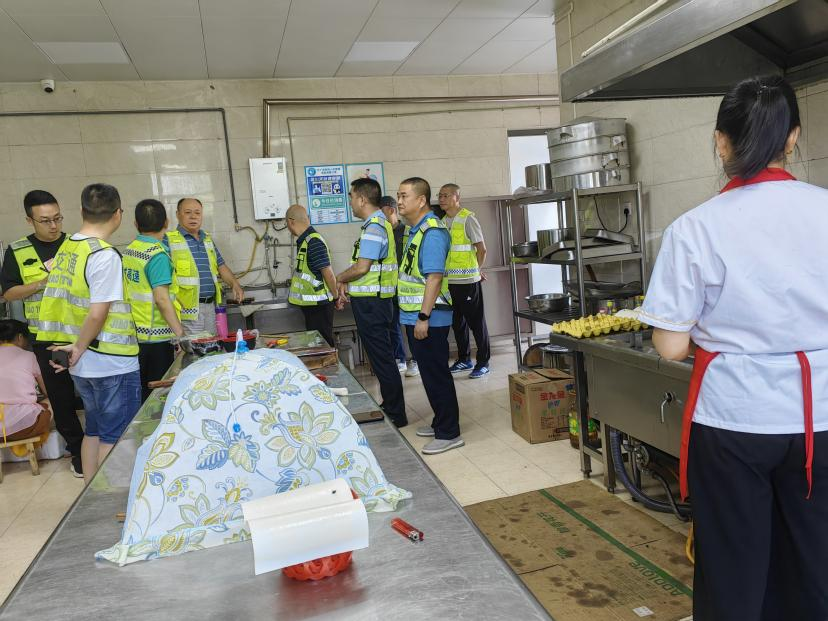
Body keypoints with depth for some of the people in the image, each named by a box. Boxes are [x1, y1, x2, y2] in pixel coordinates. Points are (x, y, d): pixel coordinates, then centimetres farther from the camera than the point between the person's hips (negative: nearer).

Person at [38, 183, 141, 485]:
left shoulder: (66, 248, 7)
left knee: (94, 430, 19)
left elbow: (67, 302, 11)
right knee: (115, 437, 3)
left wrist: (73, 346, 12)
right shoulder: (105, 255, -18)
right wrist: (79, 348, -8)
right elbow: (97, 314, -21)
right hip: (111, 362, -8)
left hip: (83, 365, 8)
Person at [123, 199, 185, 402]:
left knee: (141, 392, 16)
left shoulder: (128, 251, 8)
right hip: (155, 337, -8)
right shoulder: (158, 255, -16)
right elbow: (162, 299, -21)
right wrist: (180, 332, -17)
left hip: (134, 333, 8)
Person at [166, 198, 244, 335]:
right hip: (187, 308, -6)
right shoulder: (169, 240, -3)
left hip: (211, 306, 6)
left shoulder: (207, 239, 18)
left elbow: (221, 266, 22)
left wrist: (235, 284, 5)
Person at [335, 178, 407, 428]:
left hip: (371, 303, -10)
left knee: (382, 358, -3)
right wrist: (347, 285, 9)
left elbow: (362, 268, -21)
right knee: (381, 357, 17)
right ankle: (390, 406, 28)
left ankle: (396, 415, 7)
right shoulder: (379, 223, 16)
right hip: (372, 300, 10)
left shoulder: (374, 227, -17)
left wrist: (340, 279, -3)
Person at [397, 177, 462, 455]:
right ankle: (441, 423, 30)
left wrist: (424, 317, -25)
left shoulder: (432, 233, -17)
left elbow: (434, 277, -23)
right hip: (416, 316, 10)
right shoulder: (416, 231, 14)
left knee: (436, 374, -2)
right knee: (430, 373, 17)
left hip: (429, 319, -10)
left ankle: (449, 433, 8)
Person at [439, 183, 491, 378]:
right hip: (450, 281, 7)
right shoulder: (442, 222, 11)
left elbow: (482, 249, -7)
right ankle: (464, 359, 27)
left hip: (468, 281, -6)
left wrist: (474, 270, 4)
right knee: (457, 322, 14)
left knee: (476, 322, 2)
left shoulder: (468, 218, -8)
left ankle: (483, 362, 11)